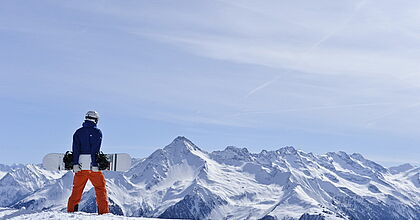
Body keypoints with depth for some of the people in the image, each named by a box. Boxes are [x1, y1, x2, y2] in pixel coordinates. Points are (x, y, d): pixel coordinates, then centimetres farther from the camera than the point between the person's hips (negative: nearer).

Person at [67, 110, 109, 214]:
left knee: (77, 190, 13)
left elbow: (75, 149, -2)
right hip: (94, 166, -3)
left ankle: (71, 210, 14)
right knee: (101, 189, 5)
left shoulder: (78, 132, 8)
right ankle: (103, 211, 2)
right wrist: (94, 164, -15)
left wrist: (75, 164, -7)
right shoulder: (97, 132, -3)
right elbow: (95, 150, -12)